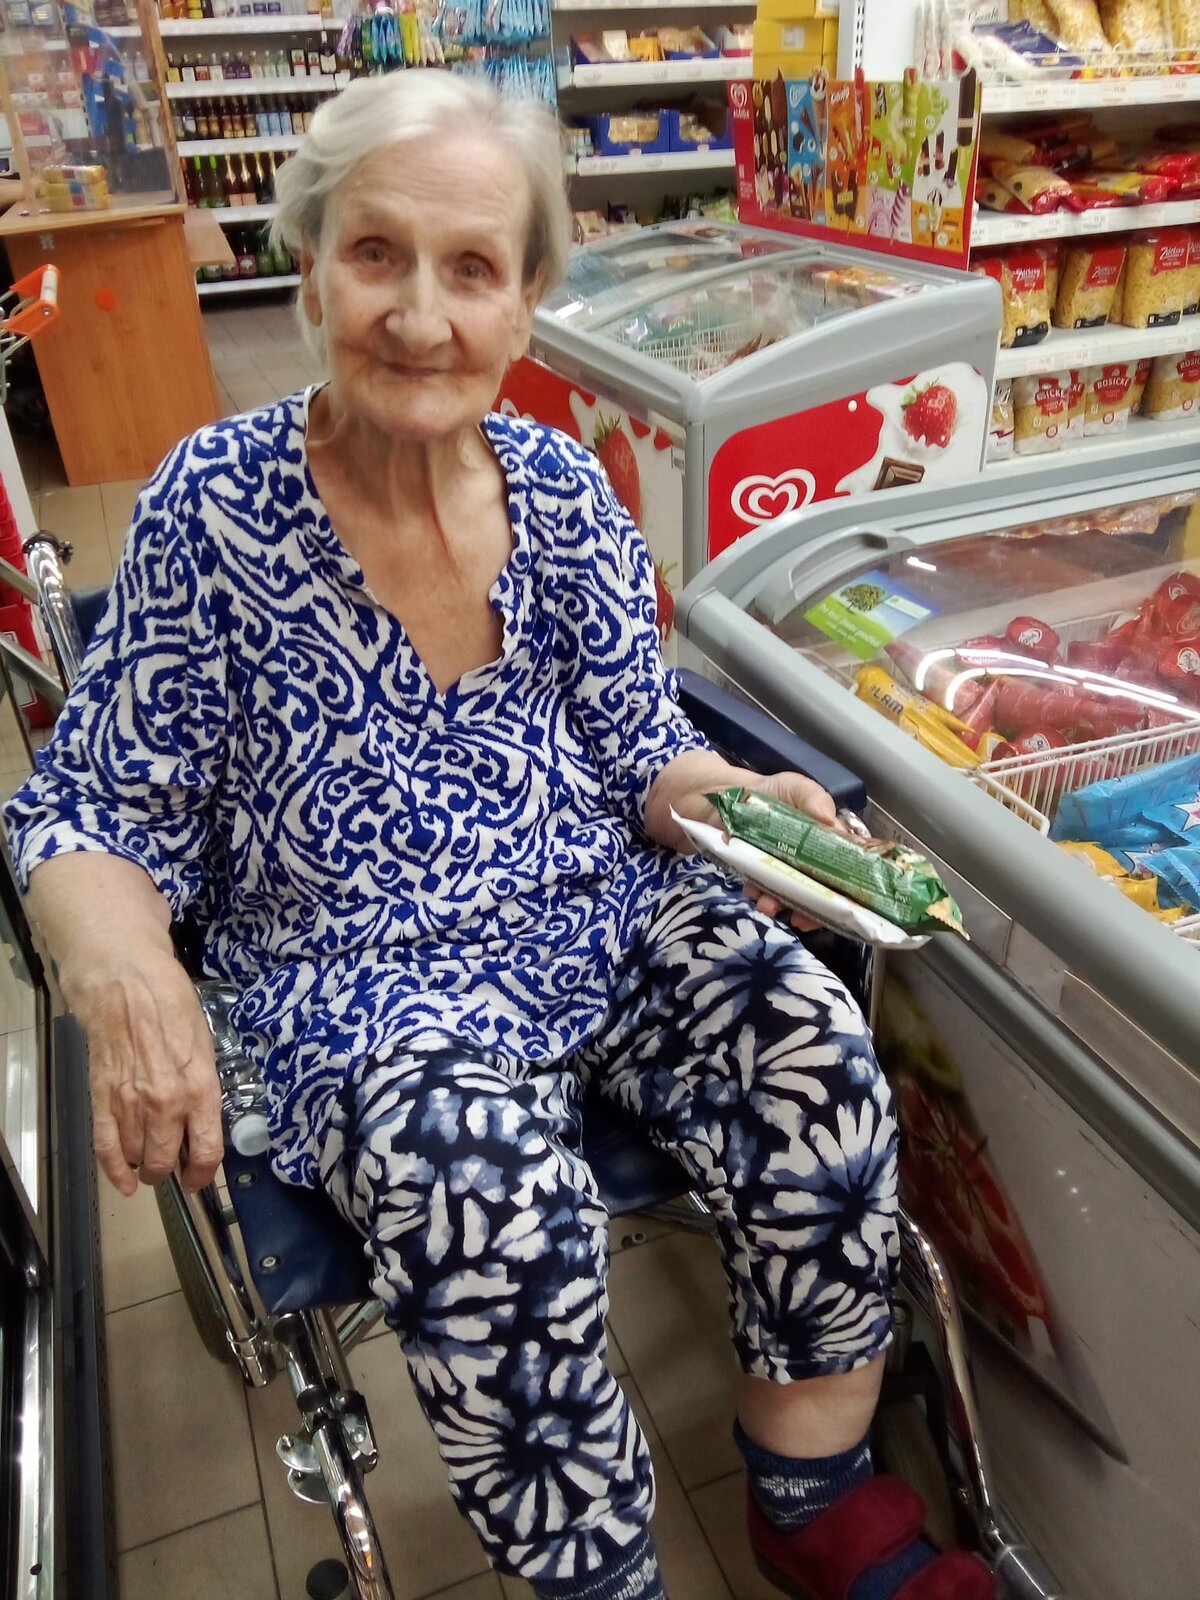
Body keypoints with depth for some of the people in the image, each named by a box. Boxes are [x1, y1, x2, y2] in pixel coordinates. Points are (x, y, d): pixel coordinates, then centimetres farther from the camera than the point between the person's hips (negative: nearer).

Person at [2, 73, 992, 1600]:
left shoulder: (560, 485, 1)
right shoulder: (215, 505, -7)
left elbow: (638, 750, 7)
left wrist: (727, 796, -15)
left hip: (604, 911, 4)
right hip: (360, 976, -3)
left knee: (813, 1047, -21)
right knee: (481, 1181, -32)